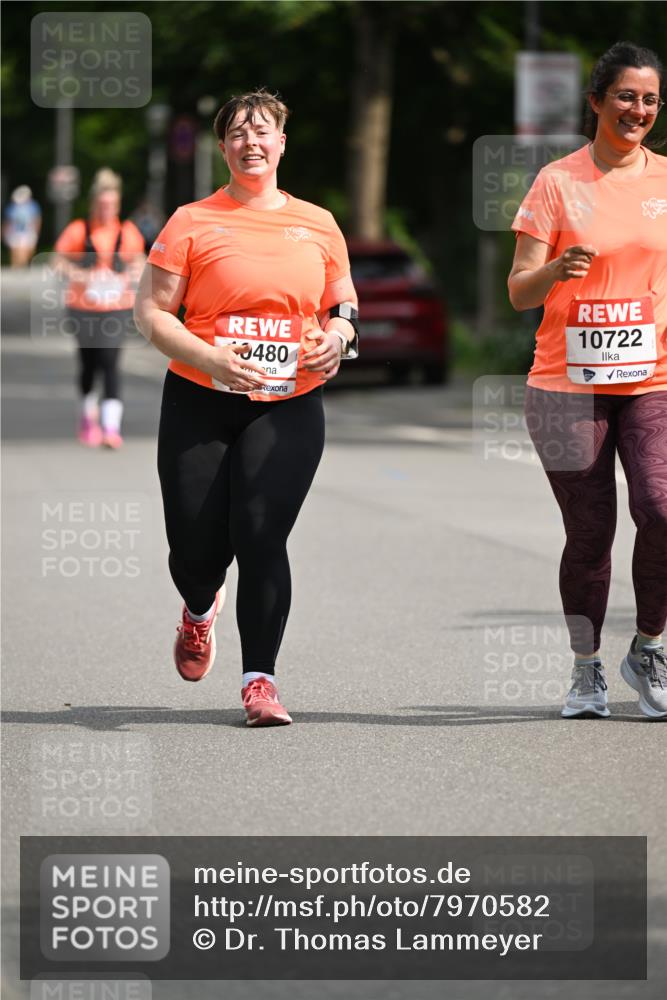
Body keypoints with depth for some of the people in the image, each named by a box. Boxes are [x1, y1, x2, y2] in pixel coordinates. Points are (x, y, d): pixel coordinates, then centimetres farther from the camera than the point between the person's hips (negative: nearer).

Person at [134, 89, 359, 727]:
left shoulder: (317, 225, 10)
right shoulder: (193, 222, 1)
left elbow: (342, 305, 22)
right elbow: (151, 311, -2)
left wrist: (338, 334, -2)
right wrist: (213, 359, -16)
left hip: (289, 407, 1)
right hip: (200, 404, -1)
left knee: (261, 535, -15)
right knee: (196, 547, 0)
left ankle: (260, 679, -6)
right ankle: (200, 610, 38)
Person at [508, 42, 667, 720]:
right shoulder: (558, 183, 2)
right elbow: (519, 292, -2)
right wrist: (556, 270, -22)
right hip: (568, 384, -1)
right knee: (589, 533, 0)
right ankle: (586, 671, 17)